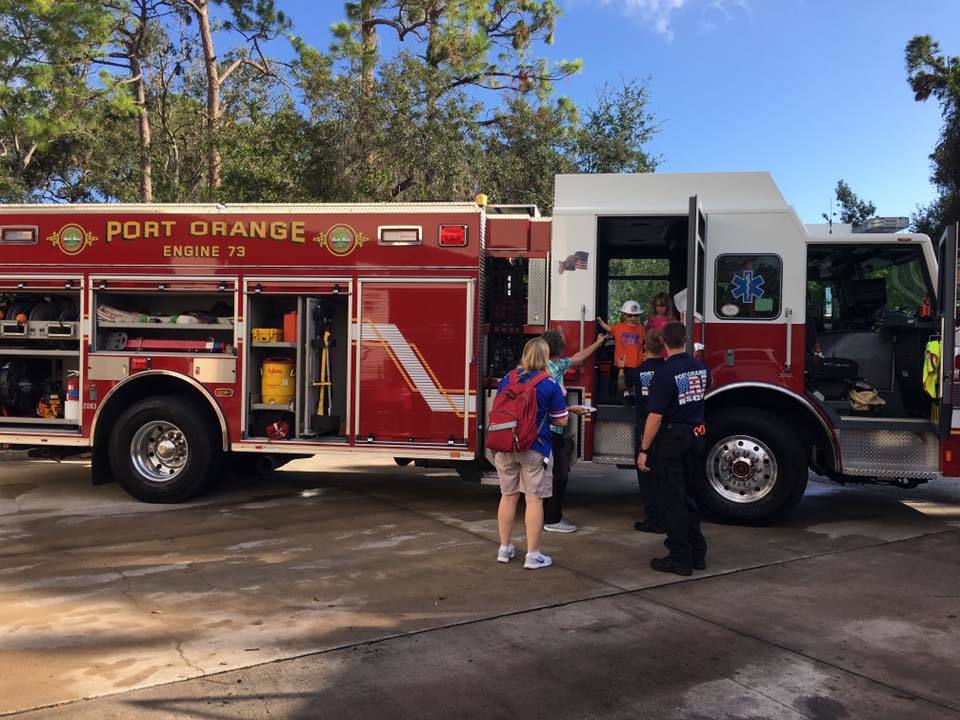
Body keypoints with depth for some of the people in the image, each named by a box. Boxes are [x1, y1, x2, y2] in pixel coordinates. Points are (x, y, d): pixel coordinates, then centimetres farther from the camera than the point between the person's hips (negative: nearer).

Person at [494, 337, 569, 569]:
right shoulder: (549, 384, -8)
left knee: (508, 496, 14)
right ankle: (533, 555, 7)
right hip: (535, 449, -4)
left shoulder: (507, 380, 2)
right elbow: (561, 420, -4)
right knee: (534, 499, 2)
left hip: (506, 447, 4)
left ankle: (504, 548, 24)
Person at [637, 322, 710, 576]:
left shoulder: (665, 373, -19)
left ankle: (680, 558, 6)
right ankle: (697, 553, 24)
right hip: (696, 438, 7)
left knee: (672, 500, 1)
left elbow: (655, 416, -21)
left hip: (670, 440, -7)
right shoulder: (701, 367, 3)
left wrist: (644, 450, -14)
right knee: (687, 496, 18)